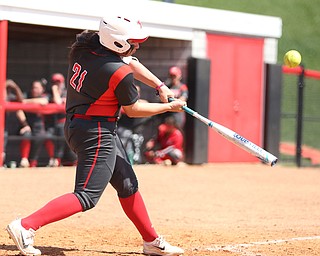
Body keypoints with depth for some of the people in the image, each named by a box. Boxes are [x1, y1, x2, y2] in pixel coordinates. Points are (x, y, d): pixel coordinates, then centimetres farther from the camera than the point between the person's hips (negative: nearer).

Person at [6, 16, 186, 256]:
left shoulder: (84, 45, 0)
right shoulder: (120, 73, -23)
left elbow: (130, 63, 14)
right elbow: (133, 110, -7)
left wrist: (160, 86, 11)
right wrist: (169, 107, 5)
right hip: (97, 133, -10)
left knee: (128, 185, 19)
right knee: (87, 196, -8)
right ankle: (26, 226, -14)